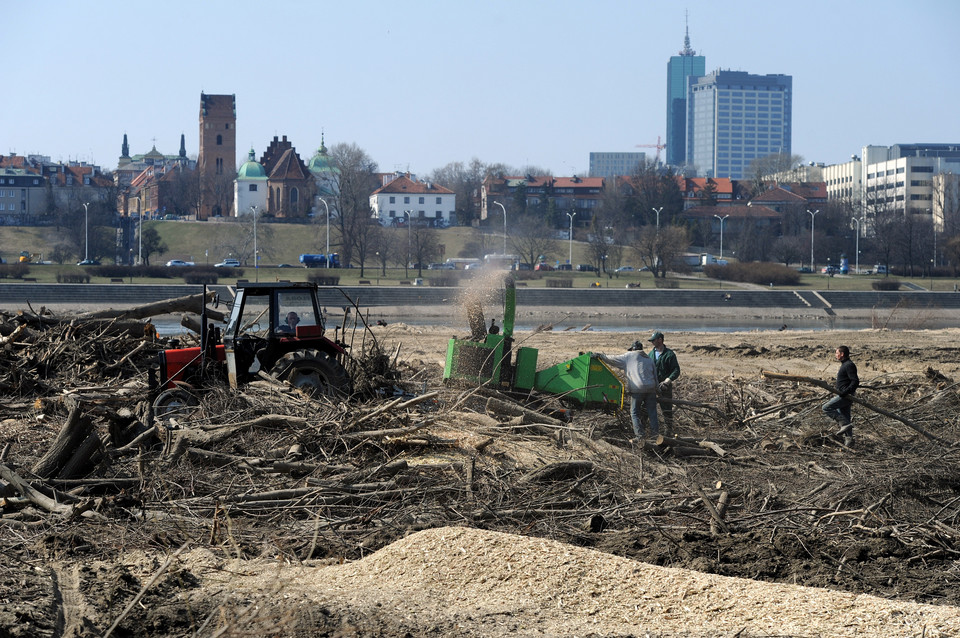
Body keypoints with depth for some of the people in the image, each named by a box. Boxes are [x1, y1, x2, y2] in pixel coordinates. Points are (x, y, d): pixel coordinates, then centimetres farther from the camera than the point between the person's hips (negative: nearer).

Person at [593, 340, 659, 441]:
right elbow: (655, 376, 20)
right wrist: (656, 390, 23)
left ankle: (639, 434, -5)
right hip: (651, 388, 4)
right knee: (652, 412, 10)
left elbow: (612, 360, 7)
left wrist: (600, 356, 17)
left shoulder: (629, 356, 7)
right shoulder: (649, 360, 21)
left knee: (635, 412, 3)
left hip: (637, 388, -4)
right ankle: (655, 432, 7)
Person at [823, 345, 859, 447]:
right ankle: (848, 440, 13)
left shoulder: (849, 365, -14)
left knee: (826, 408, -14)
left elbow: (855, 381, -22)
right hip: (843, 396, 10)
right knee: (844, 418, 11)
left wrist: (845, 392, -28)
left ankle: (845, 424, -17)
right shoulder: (844, 365, 18)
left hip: (845, 396, -10)